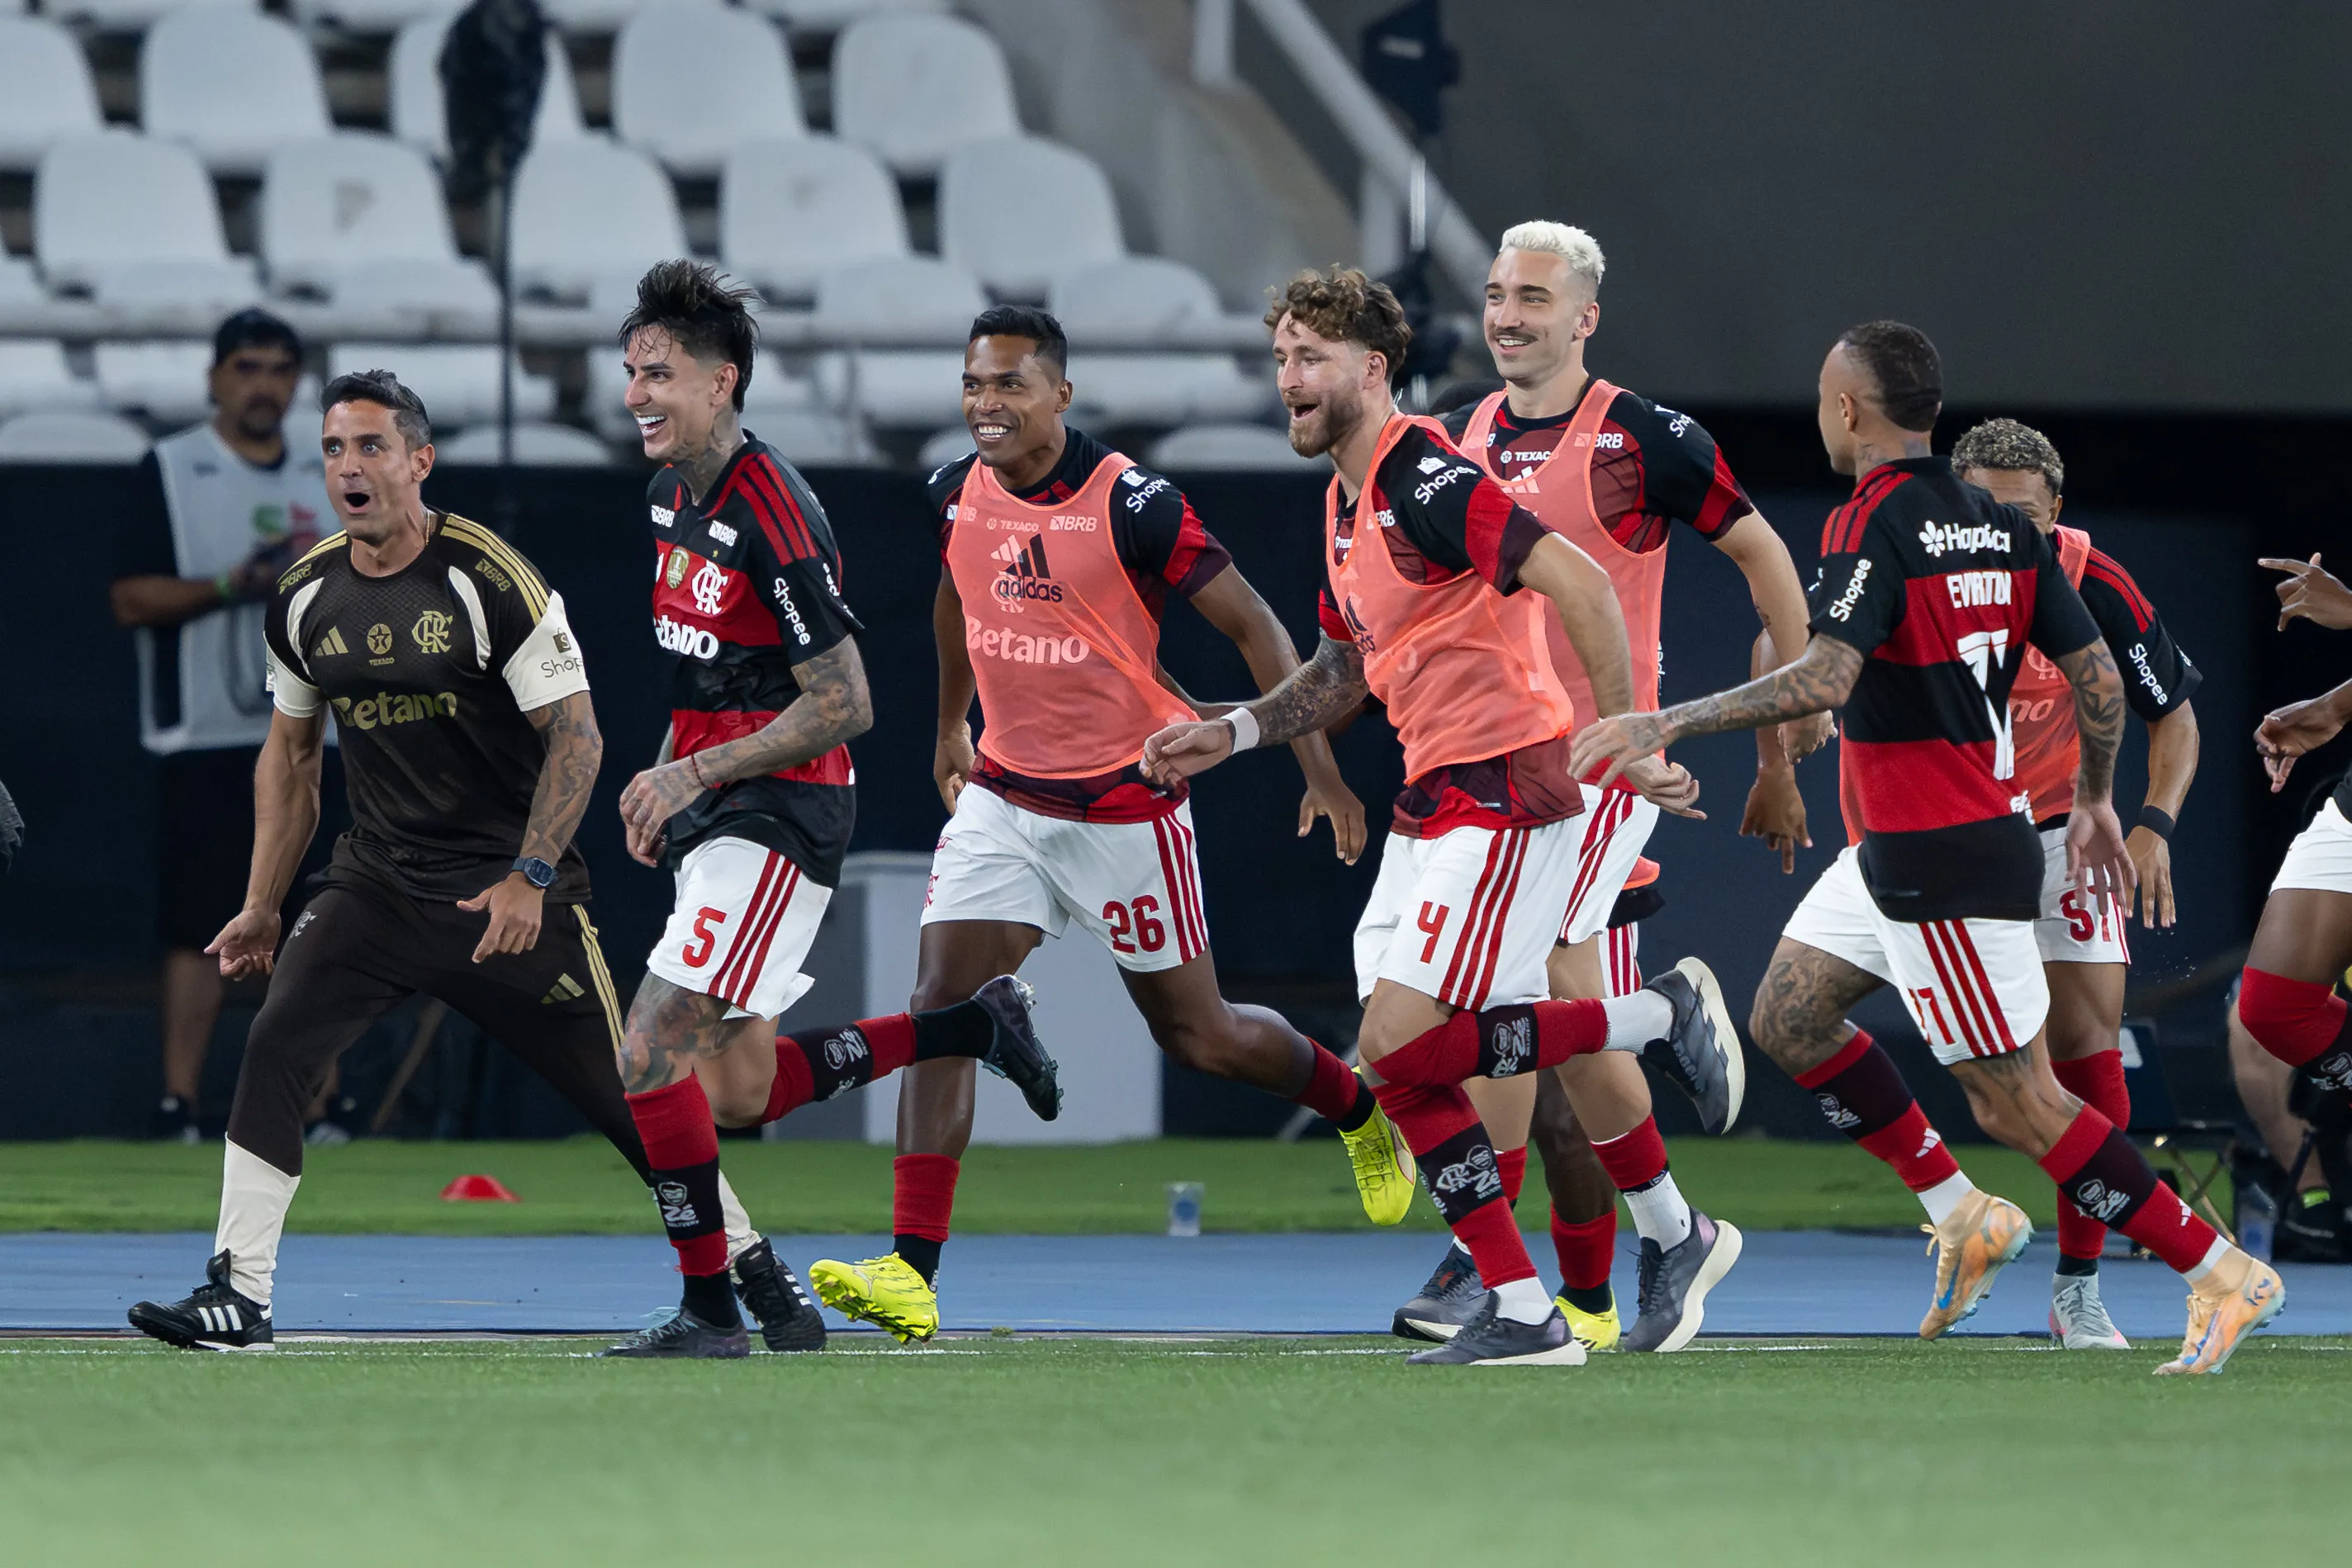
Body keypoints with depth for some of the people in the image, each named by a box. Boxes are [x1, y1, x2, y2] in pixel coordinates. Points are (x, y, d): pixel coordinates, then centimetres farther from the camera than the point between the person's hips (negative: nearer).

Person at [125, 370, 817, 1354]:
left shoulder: (486, 579, -14)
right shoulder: (304, 596, 3)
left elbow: (575, 732, -12)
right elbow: (291, 752, 16)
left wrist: (530, 878, -19)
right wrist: (261, 907, 13)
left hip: (510, 887, -4)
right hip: (377, 884, 4)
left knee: (623, 1091, 0)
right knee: (274, 1050, -16)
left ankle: (756, 1270, 19)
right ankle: (236, 1299, -14)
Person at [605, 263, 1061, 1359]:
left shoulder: (774, 518, -19)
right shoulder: (673, 495, 9)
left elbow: (843, 705, -19)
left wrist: (700, 772, -19)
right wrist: (663, 776, 13)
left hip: (779, 814, -10)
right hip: (710, 810, 10)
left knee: (651, 1060, -15)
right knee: (738, 1091, 12)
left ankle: (708, 1309, -6)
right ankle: (972, 1026, 26)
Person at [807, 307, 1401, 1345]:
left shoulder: (1133, 506, -19)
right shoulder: (956, 495, -1)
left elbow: (1252, 625, -12)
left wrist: (1319, 766, -17)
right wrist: (950, 725, 33)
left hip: (1126, 804, -4)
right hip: (1002, 795, 5)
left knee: (1199, 1036, 7)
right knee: (941, 1004, -12)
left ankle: (1359, 1111, 38)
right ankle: (911, 1271, -17)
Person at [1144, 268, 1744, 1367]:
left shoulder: (1426, 481, -16)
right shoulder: (1346, 500, 15)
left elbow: (1578, 583, -24)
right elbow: (1345, 666, 28)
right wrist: (1232, 732, 16)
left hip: (1505, 790, -10)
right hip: (1431, 800, 10)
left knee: (1398, 1047, -16)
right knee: (1400, 1071, 2)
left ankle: (1662, 1015, -2)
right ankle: (1521, 1311, 5)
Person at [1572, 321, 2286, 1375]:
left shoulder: (1873, 526, -17)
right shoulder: (2001, 526, 8)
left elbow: (1826, 679, -31)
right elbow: (2097, 674, 8)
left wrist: (1667, 723, -28)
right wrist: (2094, 804, 22)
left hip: (1944, 864, -9)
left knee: (2016, 1103, -5)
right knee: (1788, 1017, 16)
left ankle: (2221, 1274, -3)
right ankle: (1963, 1216, 17)